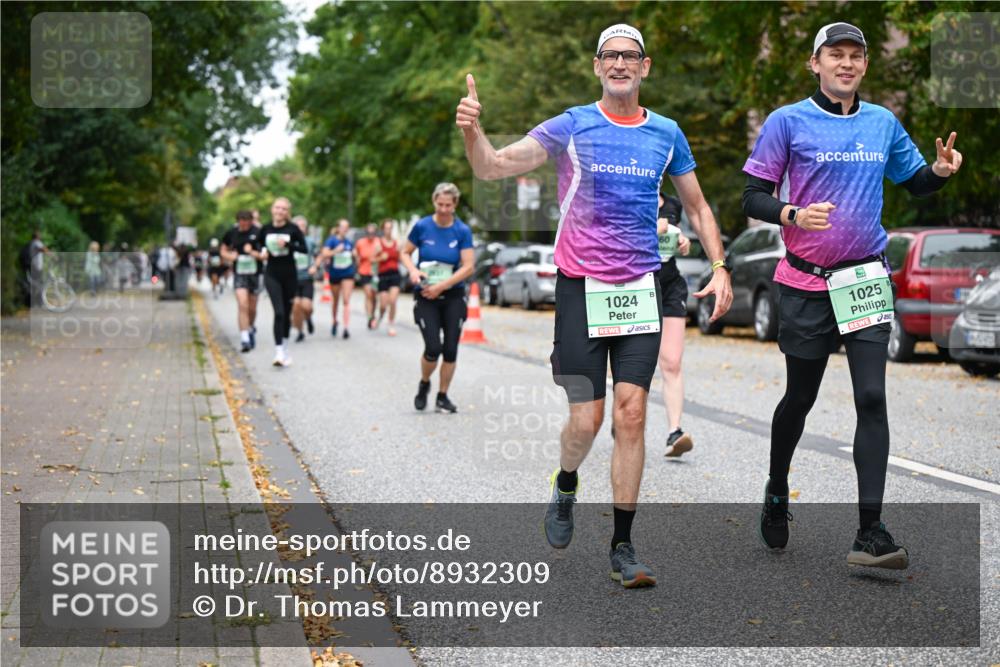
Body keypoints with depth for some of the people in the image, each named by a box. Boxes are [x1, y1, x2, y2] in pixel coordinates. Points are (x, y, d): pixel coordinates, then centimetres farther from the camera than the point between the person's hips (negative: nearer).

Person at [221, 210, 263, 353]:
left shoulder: (258, 233, -7)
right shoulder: (231, 233, 0)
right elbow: (224, 251, 14)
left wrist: (255, 254, -21)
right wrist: (230, 256, -7)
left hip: (254, 273, 0)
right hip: (239, 274, 0)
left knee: (252, 307, 11)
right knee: (242, 305, -15)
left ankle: (251, 328, 41)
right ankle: (244, 338, -16)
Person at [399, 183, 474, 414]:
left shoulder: (462, 231, -6)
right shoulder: (422, 226, -5)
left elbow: (468, 267, -9)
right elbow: (405, 253, 6)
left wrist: (441, 286, -16)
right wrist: (413, 270, -15)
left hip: (453, 297, 1)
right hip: (426, 297, -1)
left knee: (450, 350, -1)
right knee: (433, 348, -13)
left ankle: (442, 397, 15)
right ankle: (424, 384, 17)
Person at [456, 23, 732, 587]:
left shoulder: (666, 134, 8)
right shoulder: (571, 127, -2)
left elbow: (697, 207, 19)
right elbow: (492, 167, -9)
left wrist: (719, 267, 7)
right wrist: (473, 130, -29)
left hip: (640, 288, 2)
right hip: (581, 286, -2)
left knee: (632, 413, -5)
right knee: (587, 419, -3)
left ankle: (623, 546, 5)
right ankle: (566, 487, 33)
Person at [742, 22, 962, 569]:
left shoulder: (883, 123, 8)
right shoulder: (787, 122, -3)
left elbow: (914, 182, 20)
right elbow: (753, 198, -4)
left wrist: (941, 170, -2)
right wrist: (793, 214, -24)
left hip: (865, 278, 2)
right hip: (806, 283, -2)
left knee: (872, 398, -9)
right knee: (800, 399, 11)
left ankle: (870, 533, -10)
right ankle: (777, 492, 38)